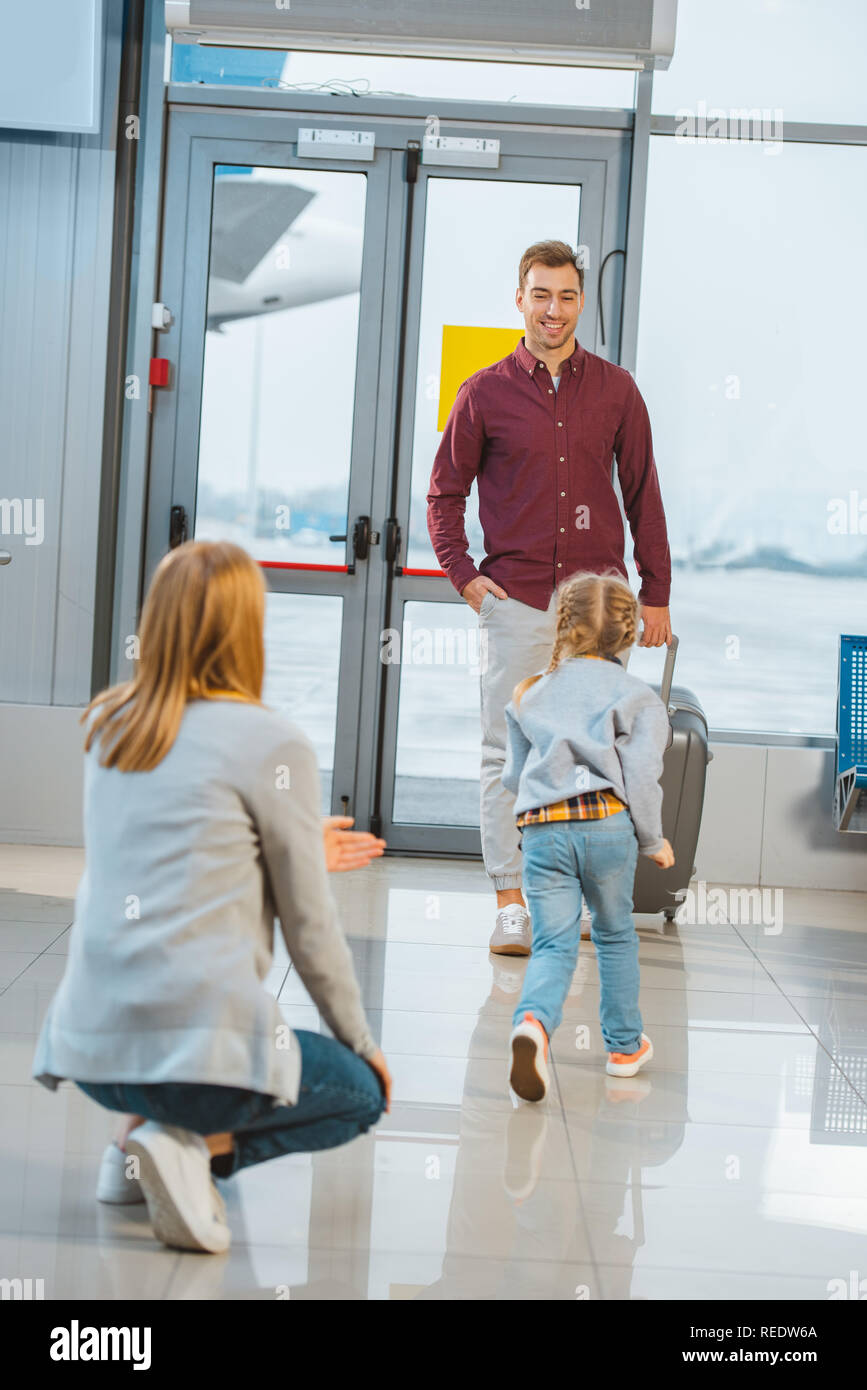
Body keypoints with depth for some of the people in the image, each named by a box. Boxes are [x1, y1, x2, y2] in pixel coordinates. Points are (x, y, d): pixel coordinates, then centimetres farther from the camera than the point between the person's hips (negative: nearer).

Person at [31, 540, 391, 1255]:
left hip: (88, 1049, 6)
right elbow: (310, 927, -1)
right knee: (361, 1091, 21)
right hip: (198, 1044, -6)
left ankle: (137, 1135, 13)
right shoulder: (274, 744, -8)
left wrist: (299, 853, 32)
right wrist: (361, 1041, 14)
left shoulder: (108, 723, 10)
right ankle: (197, 1146, -5)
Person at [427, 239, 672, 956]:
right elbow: (445, 492, 10)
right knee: (507, 754, -1)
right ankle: (511, 904, 4)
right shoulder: (485, 393, 3)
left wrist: (657, 594, 9)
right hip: (516, 597, -1)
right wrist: (464, 575, -2)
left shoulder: (615, 390, 7)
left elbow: (643, 494, 12)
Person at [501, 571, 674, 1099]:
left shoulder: (531, 694, 20)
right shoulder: (638, 696, 9)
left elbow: (514, 775, 23)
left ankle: (533, 1022, -31)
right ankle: (625, 1045, 28)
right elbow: (640, 774, -2)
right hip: (606, 823, -1)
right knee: (615, 934, 18)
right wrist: (653, 841, 10)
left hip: (540, 828, 2)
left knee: (554, 944, -1)